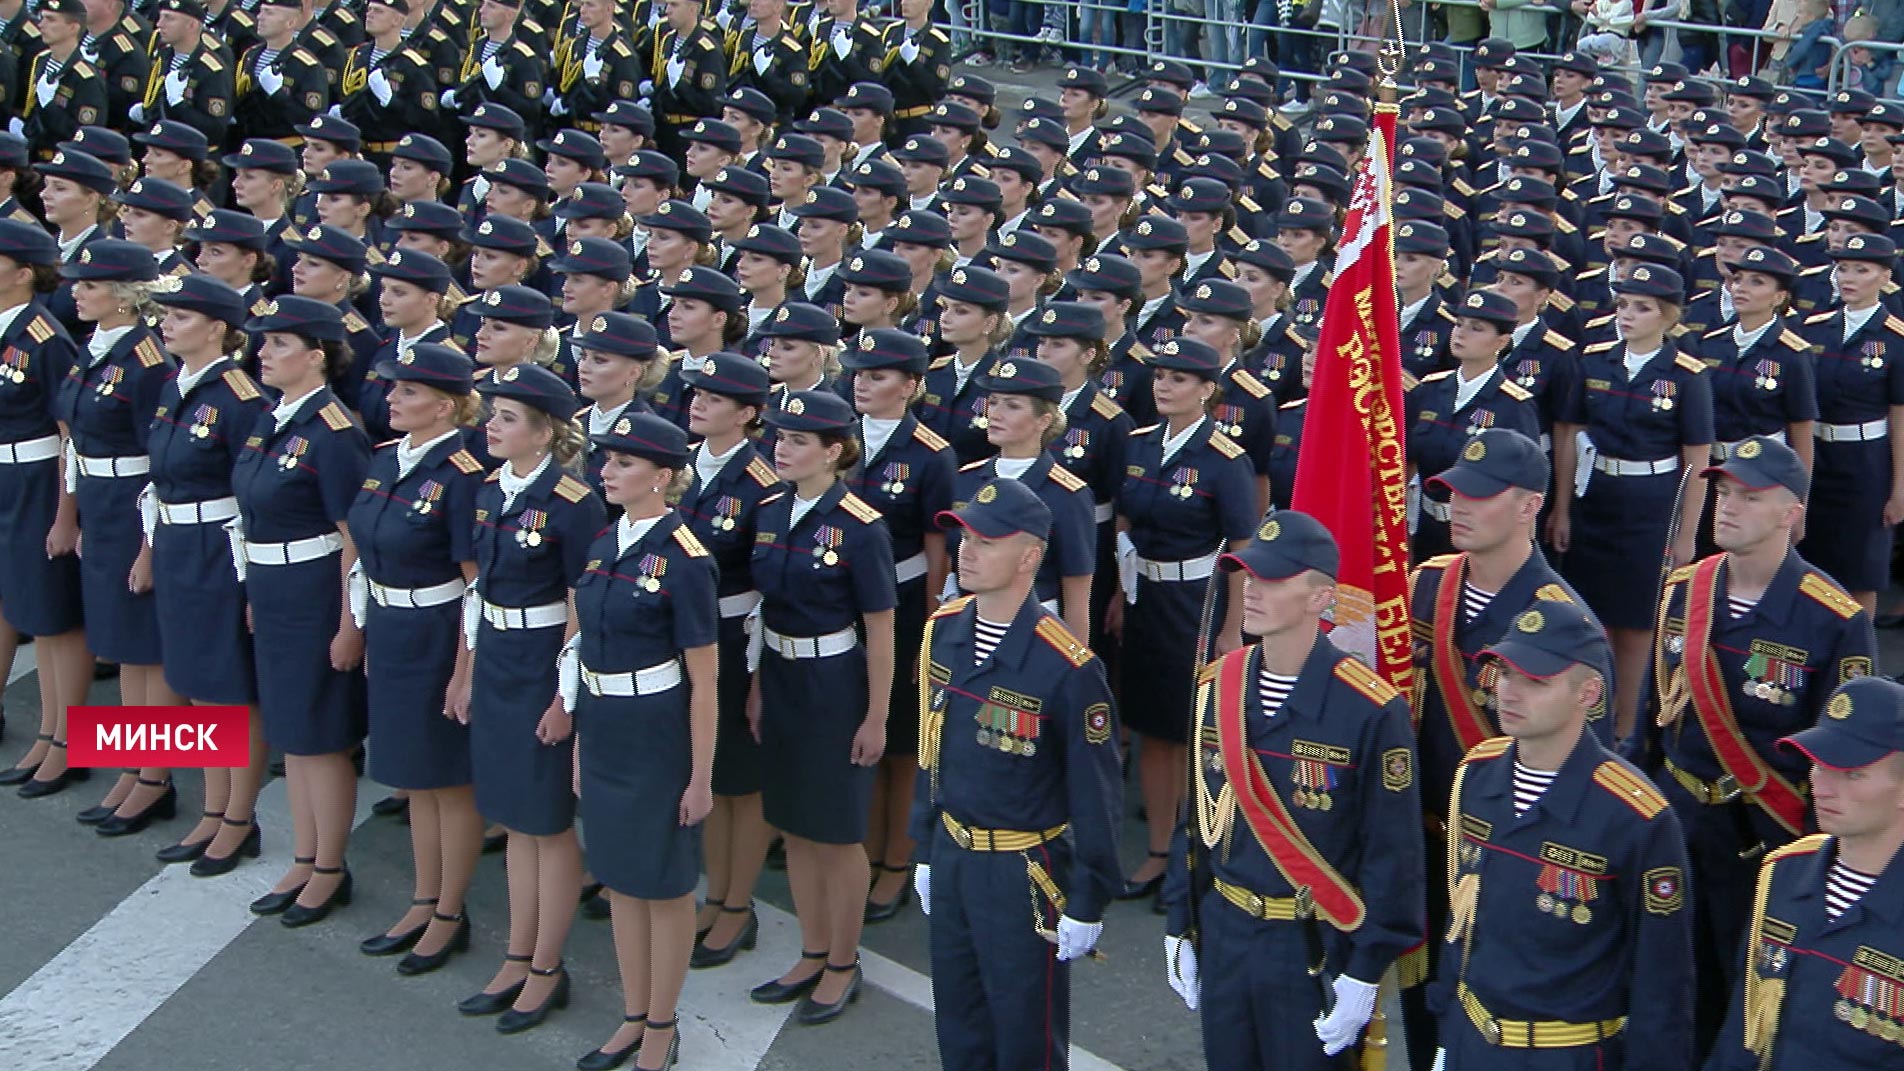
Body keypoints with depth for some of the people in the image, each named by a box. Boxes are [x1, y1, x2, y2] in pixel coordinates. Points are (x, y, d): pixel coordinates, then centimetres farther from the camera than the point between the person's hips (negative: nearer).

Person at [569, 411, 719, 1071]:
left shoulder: (683, 560, -17)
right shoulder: (604, 545, 5)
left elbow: (704, 682, -15)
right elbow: (592, 647, 12)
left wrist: (701, 778, -14)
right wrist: (582, 742, 13)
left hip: (659, 738, -8)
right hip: (603, 733, 8)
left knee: (665, 882, 7)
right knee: (619, 876, 17)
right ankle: (634, 1018, 31)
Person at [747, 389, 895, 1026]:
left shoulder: (859, 526, -17)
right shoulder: (769, 514, 2)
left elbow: (880, 631, -13)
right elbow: (766, 607, 10)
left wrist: (875, 718, -12)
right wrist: (757, 687, 9)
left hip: (835, 686, -6)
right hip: (780, 679, 7)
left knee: (837, 831, 6)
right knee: (794, 825, 16)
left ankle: (843, 967, 22)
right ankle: (813, 954, 31)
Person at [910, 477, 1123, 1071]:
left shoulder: (1068, 668, -21)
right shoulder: (943, 631, -1)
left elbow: (1096, 794, -15)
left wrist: (1088, 904, -11)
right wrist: (926, 852, 15)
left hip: (1025, 877, -6)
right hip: (952, 860, 6)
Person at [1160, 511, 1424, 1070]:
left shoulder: (1371, 710, -17)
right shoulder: (1215, 687, -1)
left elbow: (1392, 854, -13)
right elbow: (1196, 815, 8)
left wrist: (1364, 973, -12)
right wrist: (1179, 927, 10)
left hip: (1315, 951, -5)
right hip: (1223, 935, 5)